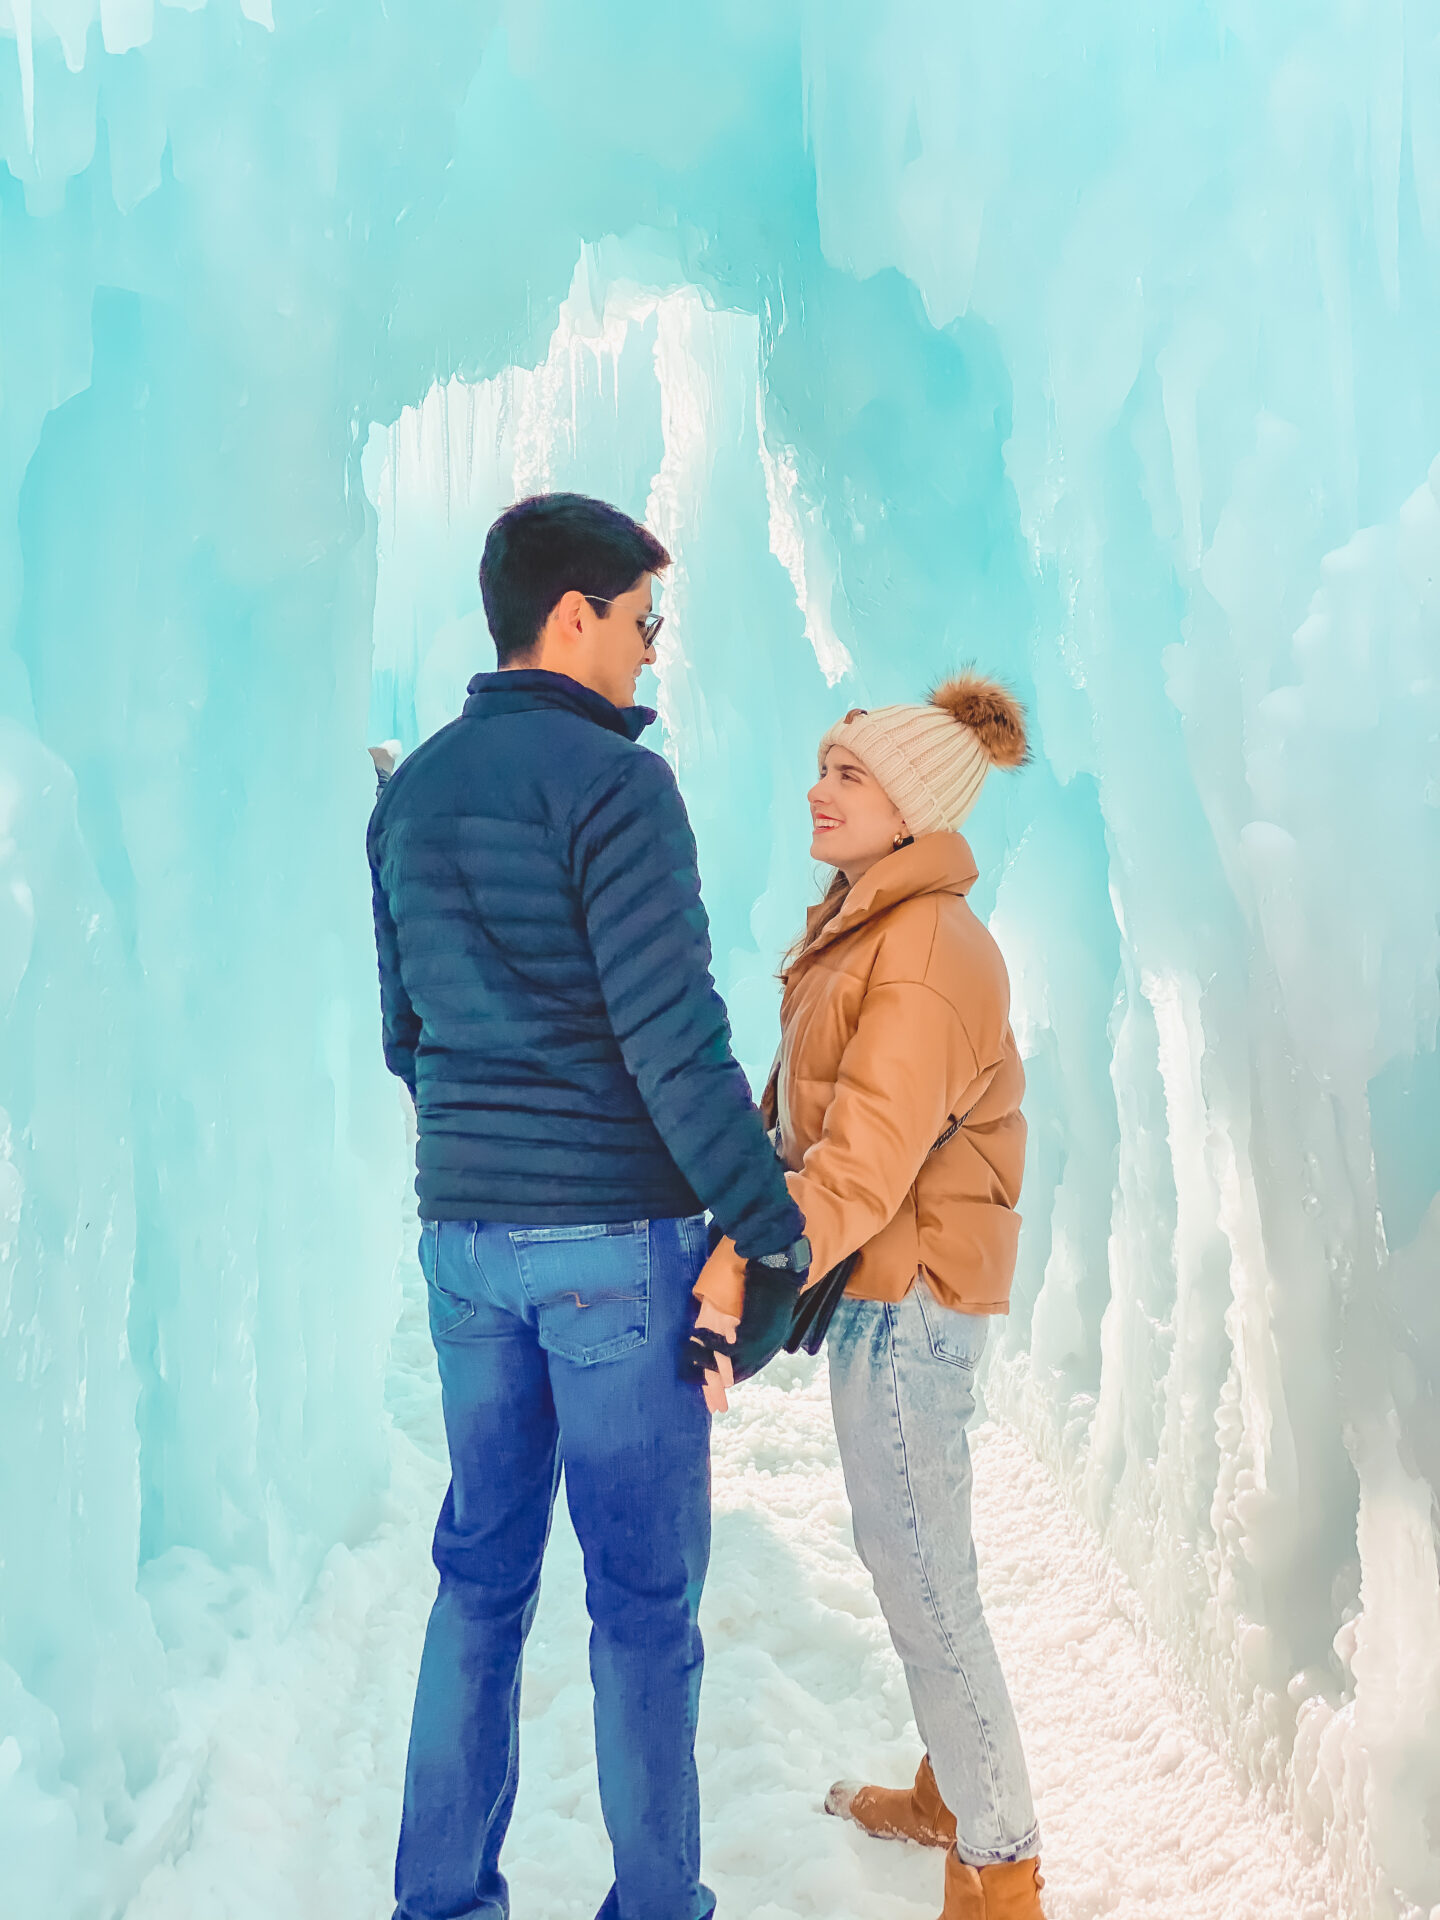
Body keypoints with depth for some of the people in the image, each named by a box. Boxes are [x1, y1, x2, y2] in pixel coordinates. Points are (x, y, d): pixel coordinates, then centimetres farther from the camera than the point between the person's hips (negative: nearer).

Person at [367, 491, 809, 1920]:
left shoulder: (408, 793, 9)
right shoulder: (615, 783, -14)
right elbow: (674, 1040, -20)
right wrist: (775, 1227, -12)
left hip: (462, 1229, 7)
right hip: (616, 1235, -7)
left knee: (480, 1571, 17)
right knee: (644, 1586, 8)